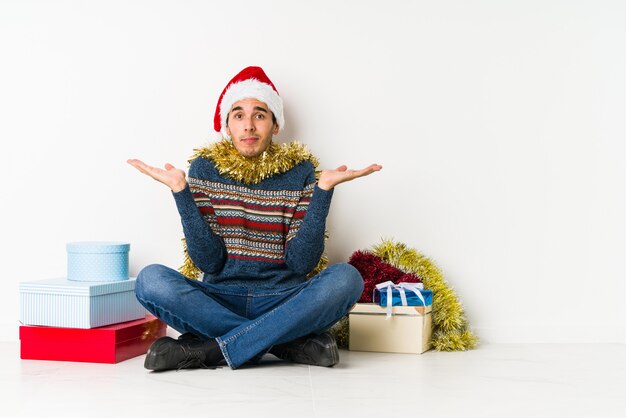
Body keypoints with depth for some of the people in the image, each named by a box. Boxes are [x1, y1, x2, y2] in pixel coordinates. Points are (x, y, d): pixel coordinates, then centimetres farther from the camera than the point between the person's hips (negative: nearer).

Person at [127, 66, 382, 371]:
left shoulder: (299, 171, 3)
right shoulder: (205, 168, 4)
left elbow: (302, 263, -6)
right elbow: (208, 261, -6)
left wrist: (324, 189, -14)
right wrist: (180, 190, -13)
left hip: (282, 299, 0)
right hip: (219, 298, 1)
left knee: (345, 278, -28)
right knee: (151, 279, -27)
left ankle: (206, 349, -25)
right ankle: (289, 343, -22)